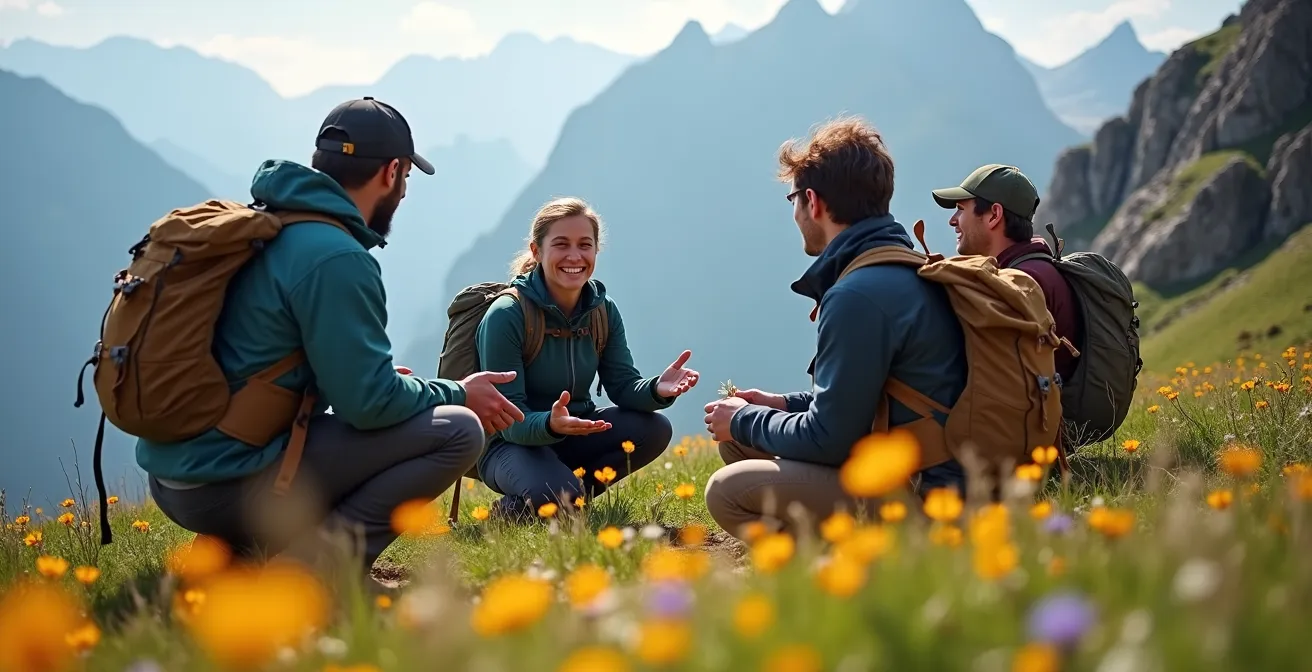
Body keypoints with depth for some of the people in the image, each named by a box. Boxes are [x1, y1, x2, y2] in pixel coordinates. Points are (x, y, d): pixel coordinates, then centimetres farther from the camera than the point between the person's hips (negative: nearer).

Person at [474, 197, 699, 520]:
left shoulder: (603, 311, -1)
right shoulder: (506, 315, -20)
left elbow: (623, 385, -4)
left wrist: (656, 389, -27)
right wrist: (550, 424, -45)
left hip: (573, 435, 7)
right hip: (509, 444, -6)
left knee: (655, 429, -16)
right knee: (556, 494, -36)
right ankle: (510, 511, -3)